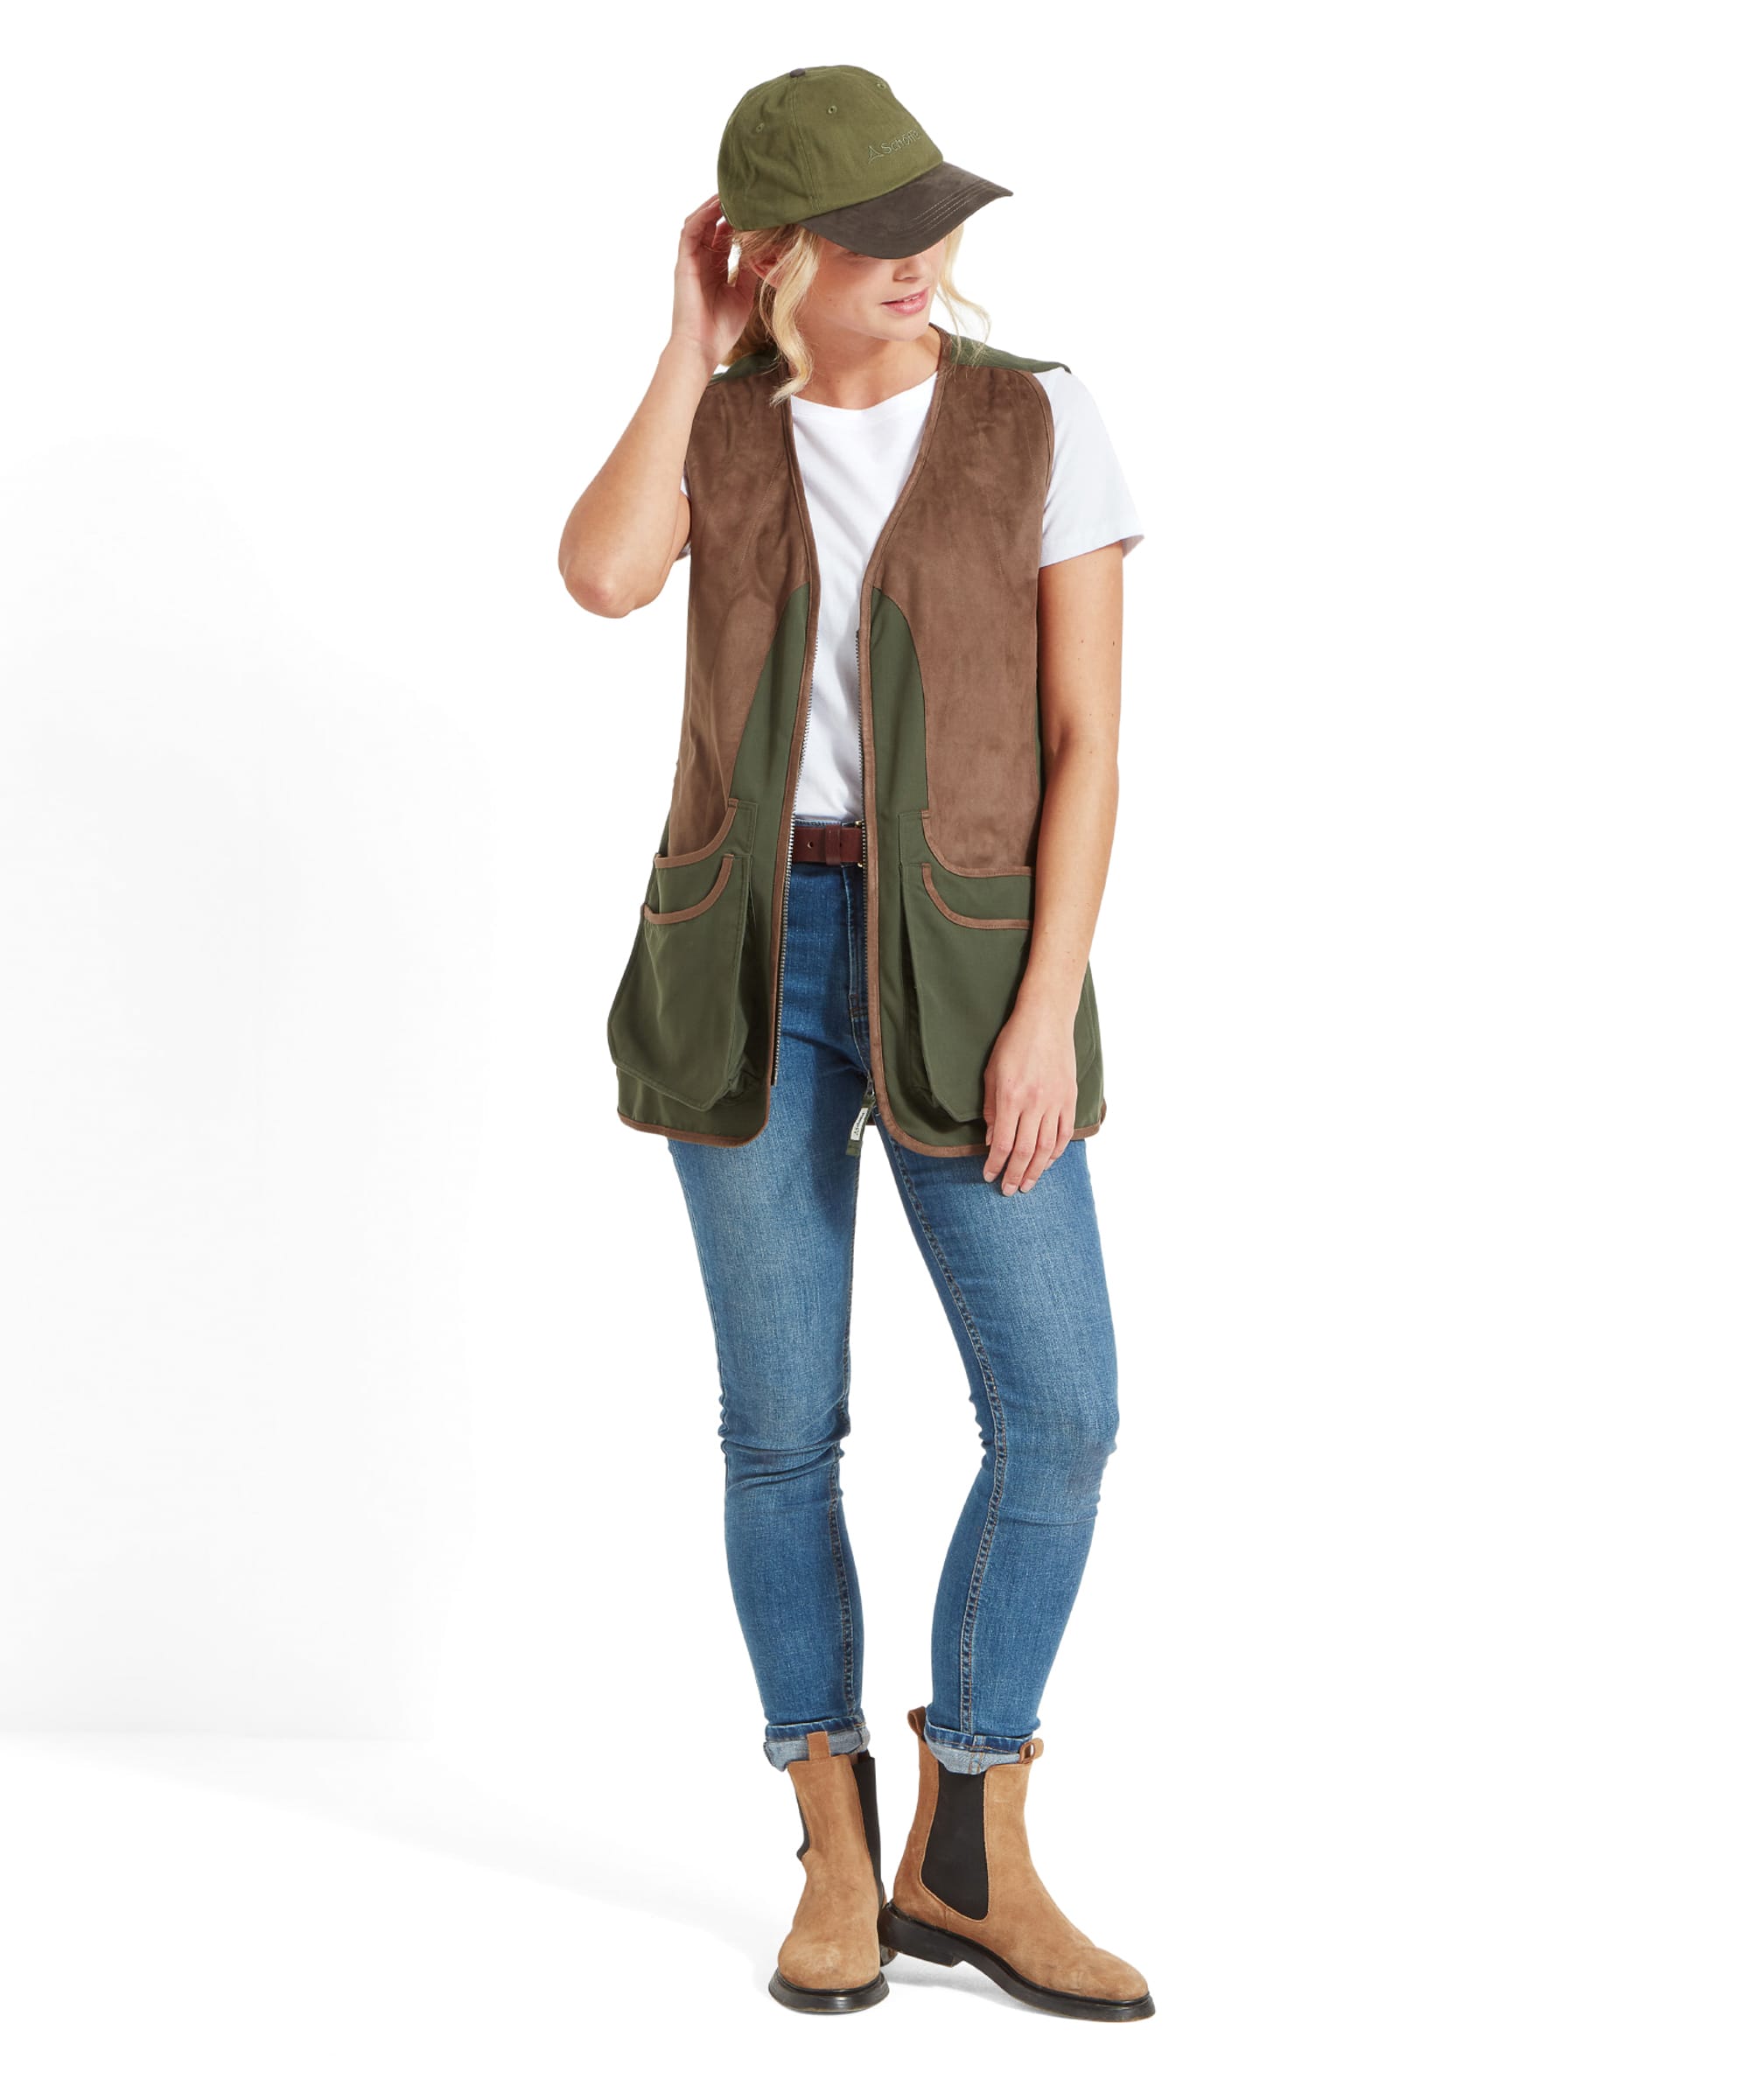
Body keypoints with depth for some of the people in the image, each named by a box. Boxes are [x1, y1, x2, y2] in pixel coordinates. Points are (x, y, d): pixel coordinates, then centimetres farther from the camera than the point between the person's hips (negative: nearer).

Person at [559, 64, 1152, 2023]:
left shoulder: (1042, 421, 1)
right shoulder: (712, 421, 7)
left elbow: (1089, 738, -4)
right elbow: (599, 578, -16)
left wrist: (1047, 1011, -13)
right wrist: (697, 344, -6)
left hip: (964, 964, 0)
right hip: (750, 956, 1)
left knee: (1058, 1414, -9)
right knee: (781, 1421, 1)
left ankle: (969, 1861, 8)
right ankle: (836, 1859, 16)